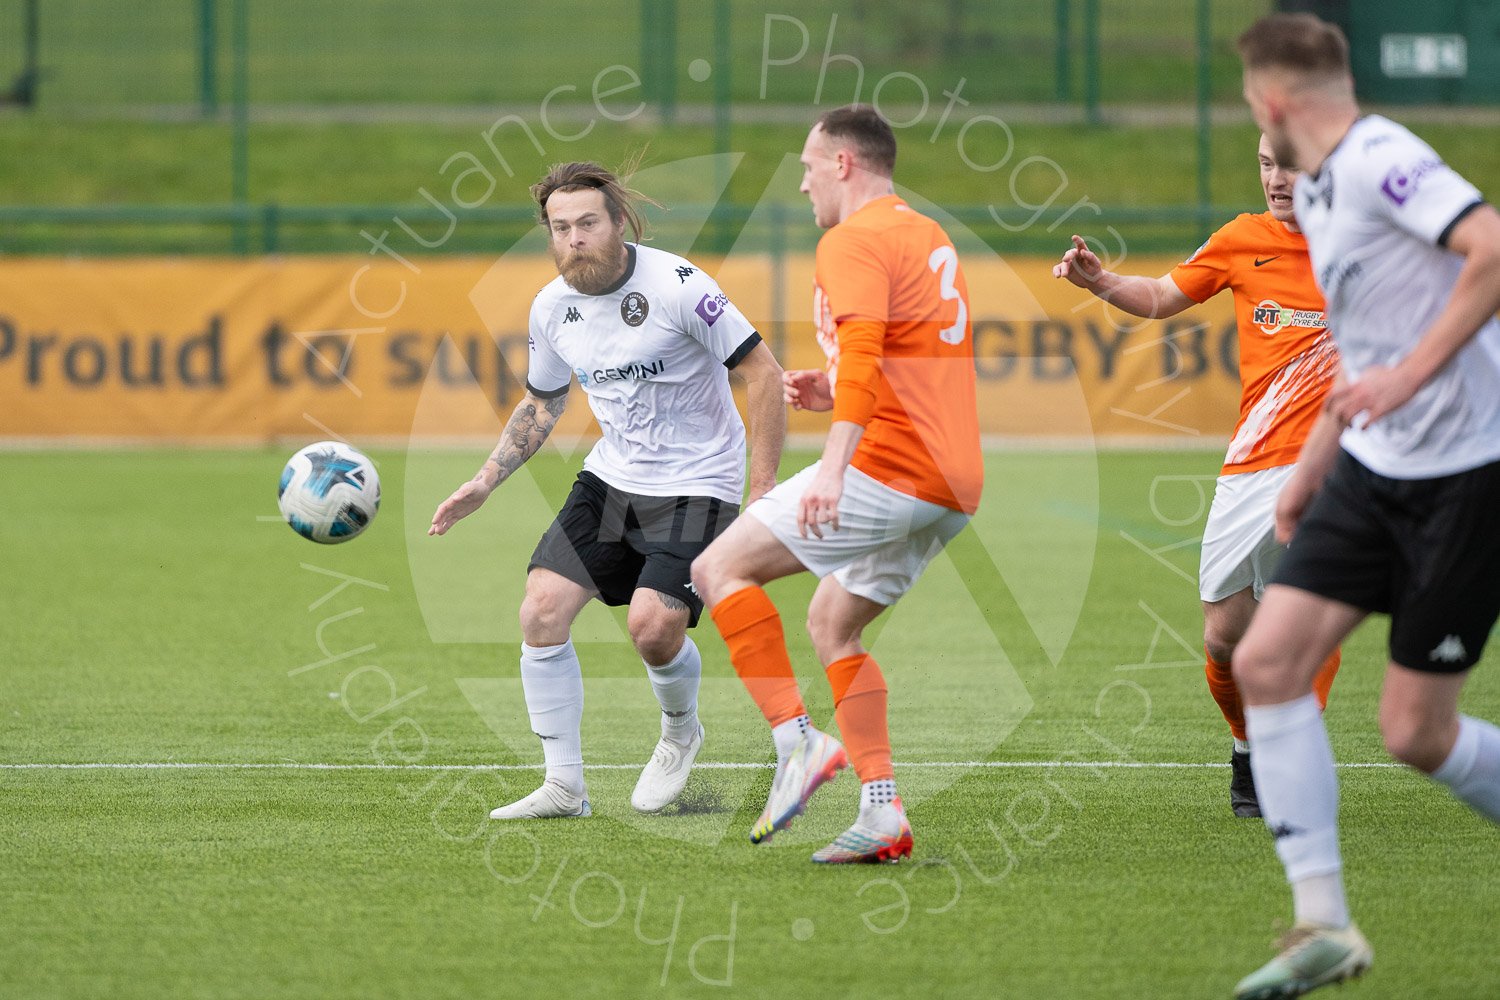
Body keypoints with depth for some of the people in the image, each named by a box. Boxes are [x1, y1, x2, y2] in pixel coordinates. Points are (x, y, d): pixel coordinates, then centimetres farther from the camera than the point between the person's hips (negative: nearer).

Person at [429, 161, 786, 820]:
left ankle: (681, 731, 12)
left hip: (697, 486, -6)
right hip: (611, 479, 6)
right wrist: (485, 482, 10)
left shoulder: (675, 286, -19)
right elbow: (541, 403, 19)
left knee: (653, 625, -23)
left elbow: (762, 373, -15)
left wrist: (763, 488, -18)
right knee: (542, 609, -9)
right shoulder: (552, 307, 1)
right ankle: (564, 786, 2)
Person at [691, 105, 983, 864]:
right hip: (953, 487, 9)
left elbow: (863, 349, -24)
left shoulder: (855, 241, -8)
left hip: (889, 467, -9)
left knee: (720, 568, -5)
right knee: (832, 625, 17)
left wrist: (834, 465, -34)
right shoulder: (925, 235, 22)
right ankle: (882, 815, 7)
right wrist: (837, 393, 22)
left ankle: (798, 741, -15)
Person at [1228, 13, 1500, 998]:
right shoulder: (1318, 189, 15)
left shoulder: (1379, 162, -16)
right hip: (1374, 469, 9)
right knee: (1267, 662, -5)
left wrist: (1408, 376, -30)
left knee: (1418, 733, -4)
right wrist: (1313, 465, 28)